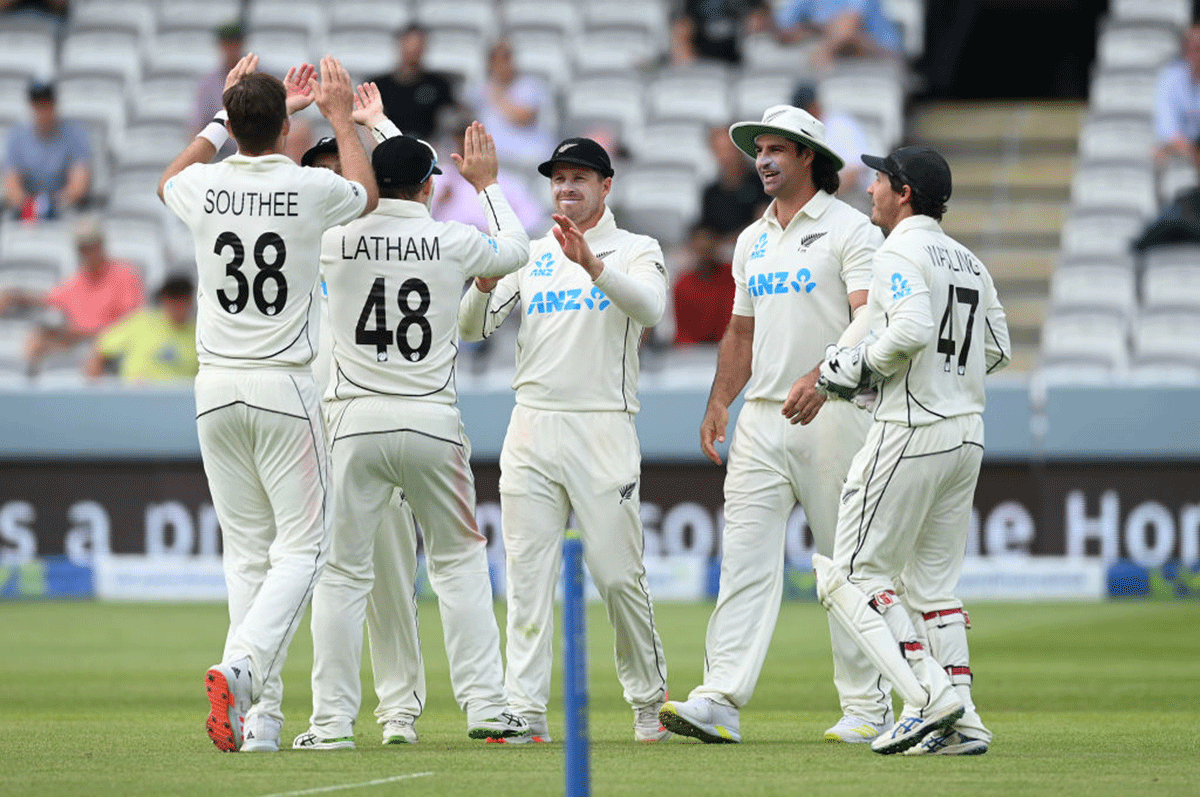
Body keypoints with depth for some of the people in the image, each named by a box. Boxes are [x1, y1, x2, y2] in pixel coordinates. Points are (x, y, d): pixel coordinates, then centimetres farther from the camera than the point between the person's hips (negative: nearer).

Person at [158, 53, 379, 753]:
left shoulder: (204, 189, 0)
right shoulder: (312, 189, -7)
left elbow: (169, 180, 28)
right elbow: (368, 194, 19)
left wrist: (225, 116, 34)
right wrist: (340, 114, 32)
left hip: (217, 392, 4)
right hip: (285, 387, -4)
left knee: (248, 551, 9)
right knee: (301, 546, 0)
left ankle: (260, 715, 3)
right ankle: (241, 670, -24)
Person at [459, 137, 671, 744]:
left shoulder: (635, 251, 5)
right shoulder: (530, 256, 16)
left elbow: (649, 308, -17)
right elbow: (472, 328, 6)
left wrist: (591, 265, -32)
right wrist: (484, 285, -16)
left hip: (603, 429, -3)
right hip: (532, 424, 4)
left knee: (619, 574, -4)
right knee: (527, 575, -3)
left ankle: (649, 701, 11)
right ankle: (524, 710, -4)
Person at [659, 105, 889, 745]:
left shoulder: (850, 231, -4)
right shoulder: (752, 241, 18)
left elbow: (870, 325, -15)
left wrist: (821, 379, -30)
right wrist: (718, 403, 9)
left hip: (832, 413, -6)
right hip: (761, 419, 6)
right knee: (744, 557, -5)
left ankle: (866, 708, 5)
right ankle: (721, 702, -13)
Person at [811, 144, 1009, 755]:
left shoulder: (901, 252, -10)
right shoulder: (970, 263, 16)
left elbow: (913, 328, -25)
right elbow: (996, 349, 15)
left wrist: (863, 364, -11)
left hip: (911, 432, -9)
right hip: (968, 430, 9)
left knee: (856, 573, -2)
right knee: (931, 583, 13)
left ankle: (929, 696, -15)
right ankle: (961, 723, 5)